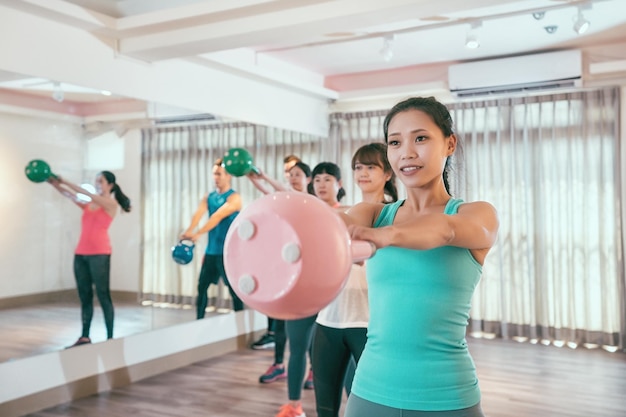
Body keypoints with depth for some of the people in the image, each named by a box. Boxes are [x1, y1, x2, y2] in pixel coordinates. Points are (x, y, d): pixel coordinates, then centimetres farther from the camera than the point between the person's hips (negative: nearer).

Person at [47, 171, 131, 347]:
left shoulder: (111, 203, -2)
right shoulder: (88, 204, 14)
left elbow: (87, 194, -14)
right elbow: (72, 196, -1)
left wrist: (66, 182, -17)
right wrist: (56, 185, -18)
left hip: (99, 253, -6)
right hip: (81, 253, 7)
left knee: (103, 296, -3)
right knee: (84, 296, 10)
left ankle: (110, 338, 4)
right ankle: (85, 337, 17)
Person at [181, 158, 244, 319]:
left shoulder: (234, 198, -10)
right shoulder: (208, 197, 9)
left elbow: (218, 217, -24)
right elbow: (198, 214, -9)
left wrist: (198, 233, -35)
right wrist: (188, 231, -29)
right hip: (211, 250, 6)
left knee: (234, 289, 0)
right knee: (202, 286, 8)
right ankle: (199, 320, 19)